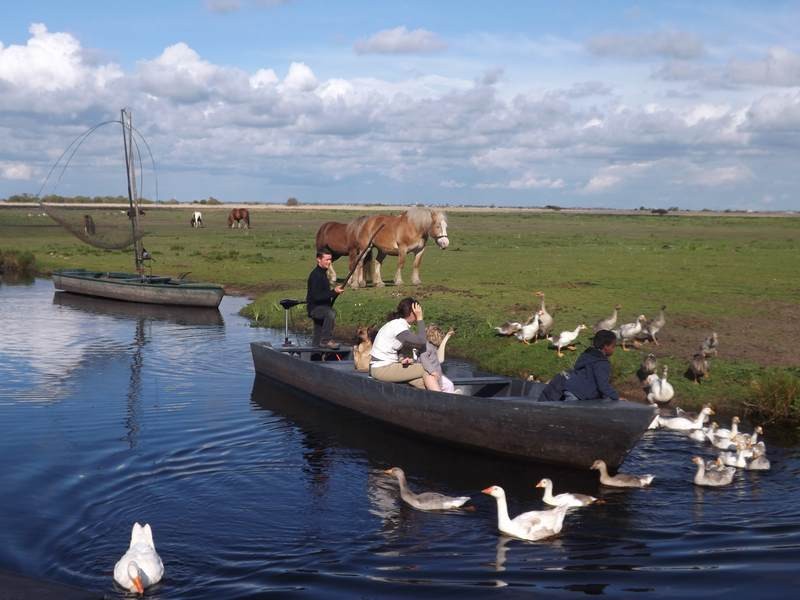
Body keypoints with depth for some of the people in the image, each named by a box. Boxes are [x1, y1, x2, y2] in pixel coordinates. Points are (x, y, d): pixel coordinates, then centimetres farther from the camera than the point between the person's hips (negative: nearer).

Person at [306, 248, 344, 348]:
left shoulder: (323, 273, 14)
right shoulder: (315, 275, -17)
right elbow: (316, 297, -26)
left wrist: (335, 291, 9)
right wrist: (333, 292, -28)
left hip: (322, 307, 10)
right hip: (314, 307, -10)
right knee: (331, 314, -37)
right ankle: (326, 340, -31)